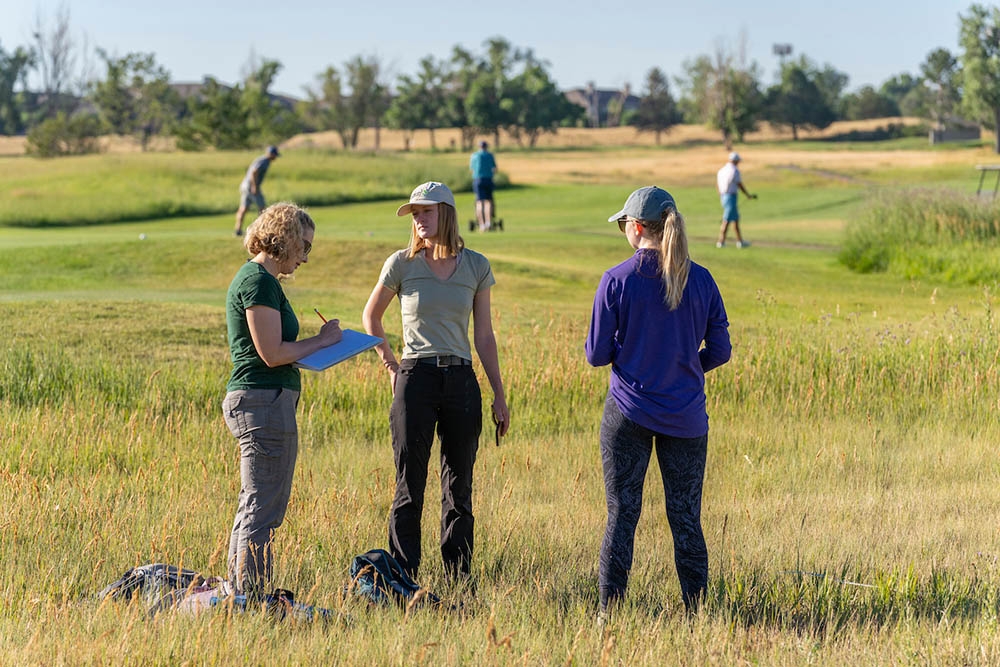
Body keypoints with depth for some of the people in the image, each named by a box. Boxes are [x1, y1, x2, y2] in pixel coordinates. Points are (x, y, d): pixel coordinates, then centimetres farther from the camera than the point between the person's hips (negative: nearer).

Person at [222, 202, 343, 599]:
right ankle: (251, 597, -5)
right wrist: (322, 341, -8)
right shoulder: (260, 282, -14)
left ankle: (239, 594, 23)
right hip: (265, 401, -11)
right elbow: (272, 353, -19)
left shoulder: (253, 277, 17)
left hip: (248, 401, 11)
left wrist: (318, 345, 10)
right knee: (262, 511, -7)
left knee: (254, 508, 17)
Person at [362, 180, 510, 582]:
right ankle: (404, 579, 4)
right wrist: (390, 364, 10)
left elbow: (484, 337, 9)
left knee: (459, 490, 7)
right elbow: (371, 316, 15)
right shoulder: (401, 264, 0)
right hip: (415, 379, -2)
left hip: (461, 381, 2)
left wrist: (499, 396, 7)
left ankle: (458, 579, 14)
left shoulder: (476, 267, 5)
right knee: (409, 489, -1)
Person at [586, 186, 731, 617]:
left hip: (629, 412, -2)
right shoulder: (700, 280, -2)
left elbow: (597, 354, -6)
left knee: (621, 516, 5)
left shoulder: (616, 281, -9)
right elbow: (719, 351, 1)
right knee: (686, 519, 9)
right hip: (686, 417, 2)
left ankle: (609, 612, 6)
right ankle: (694, 614, 11)